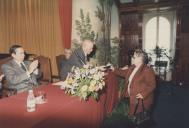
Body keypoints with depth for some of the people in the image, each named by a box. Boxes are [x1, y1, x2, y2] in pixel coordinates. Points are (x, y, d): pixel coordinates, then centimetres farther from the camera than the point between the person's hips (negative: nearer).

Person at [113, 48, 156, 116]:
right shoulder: (132, 68, 8)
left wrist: (143, 94, -27)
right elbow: (124, 72, 25)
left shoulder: (147, 70, -18)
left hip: (141, 100, -8)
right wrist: (114, 69, 20)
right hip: (132, 99, 8)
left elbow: (152, 85, -20)